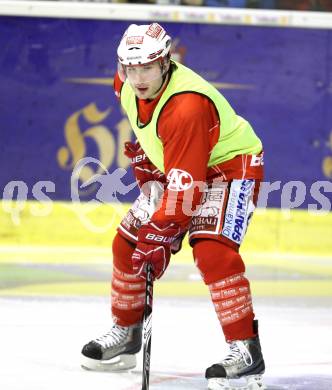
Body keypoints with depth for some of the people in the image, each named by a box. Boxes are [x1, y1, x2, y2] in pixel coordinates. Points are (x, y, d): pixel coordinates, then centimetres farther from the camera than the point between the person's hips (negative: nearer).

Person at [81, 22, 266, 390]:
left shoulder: (187, 106, -36)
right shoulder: (127, 85, -11)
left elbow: (185, 183, -37)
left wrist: (159, 234, -36)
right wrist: (145, 160, 9)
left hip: (230, 163, -9)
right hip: (174, 164, 9)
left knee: (211, 251, -28)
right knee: (127, 243, 5)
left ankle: (245, 350, -25)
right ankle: (125, 333, 23)